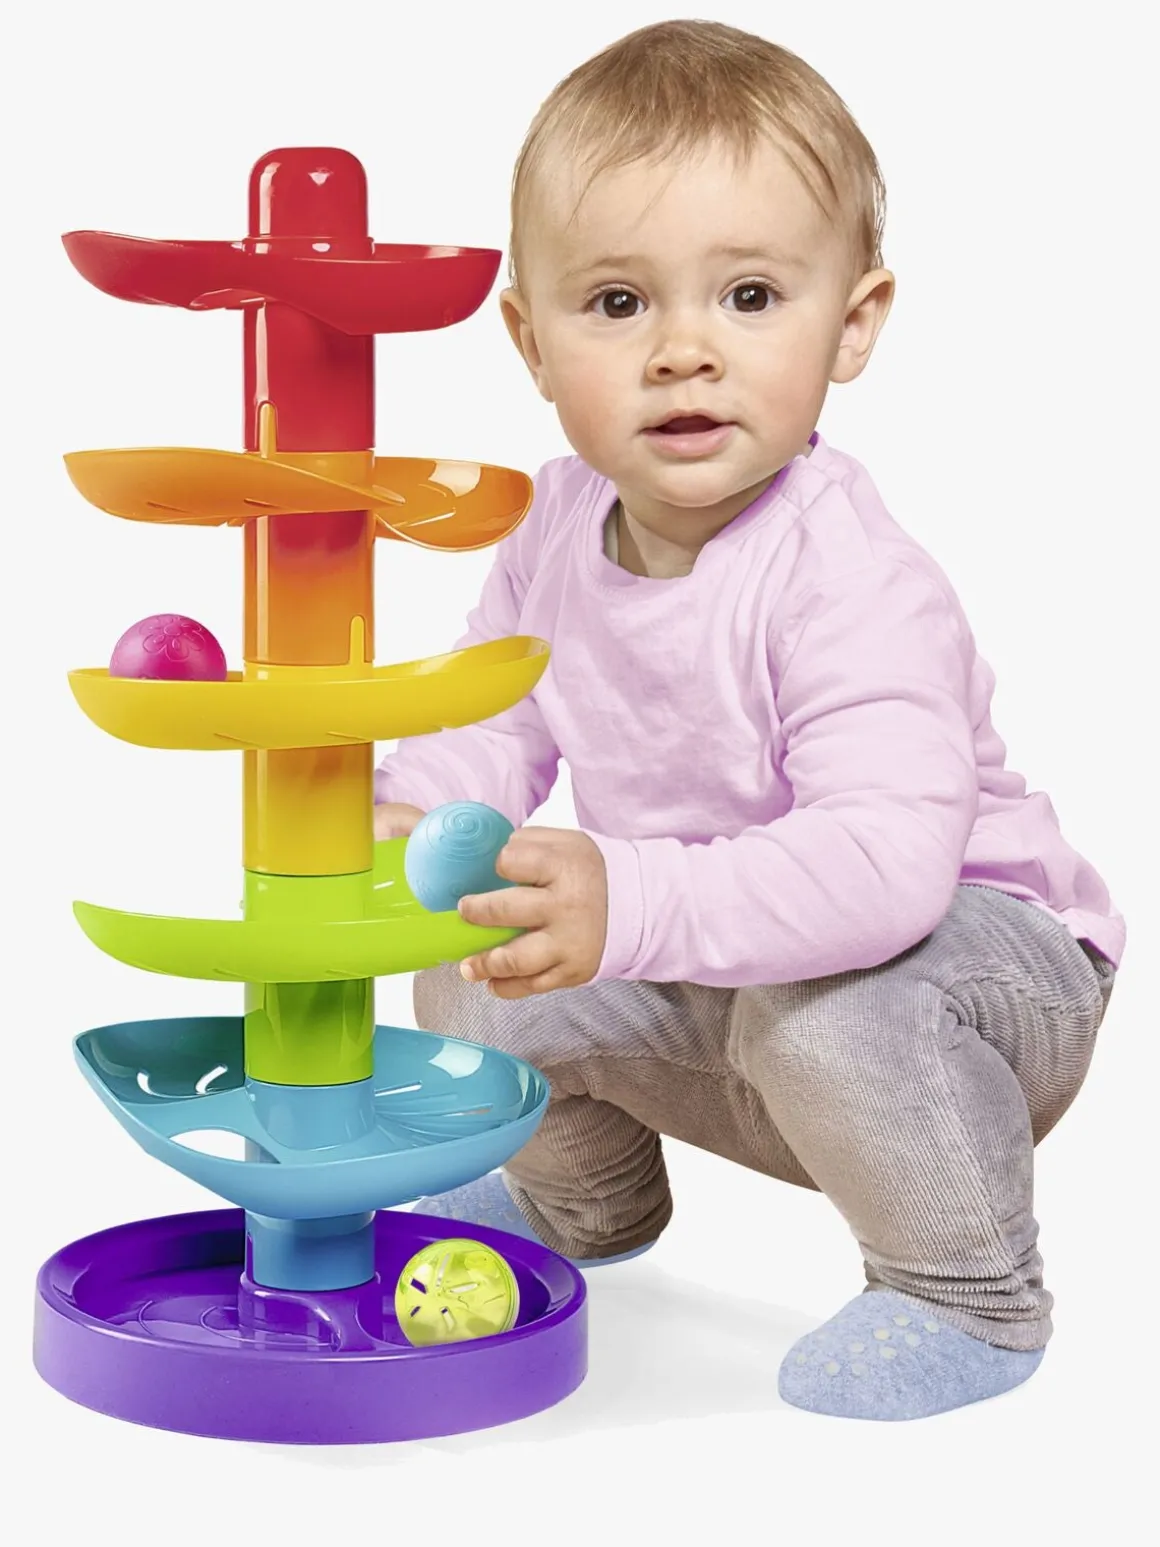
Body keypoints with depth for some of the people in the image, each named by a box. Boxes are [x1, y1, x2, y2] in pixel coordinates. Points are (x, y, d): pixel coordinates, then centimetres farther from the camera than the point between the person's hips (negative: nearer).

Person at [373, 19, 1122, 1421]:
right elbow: (498, 703, 6)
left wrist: (634, 905, -56)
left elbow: (886, 860, -45)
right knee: (479, 977, 0)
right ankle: (585, 1200, 34)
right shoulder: (563, 522, -9)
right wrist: (411, 818, -17)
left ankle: (967, 1297, -9)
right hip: (721, 987, 8)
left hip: (984, 956, -7)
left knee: (821, 997, -37)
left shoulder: (853, 583, -33)